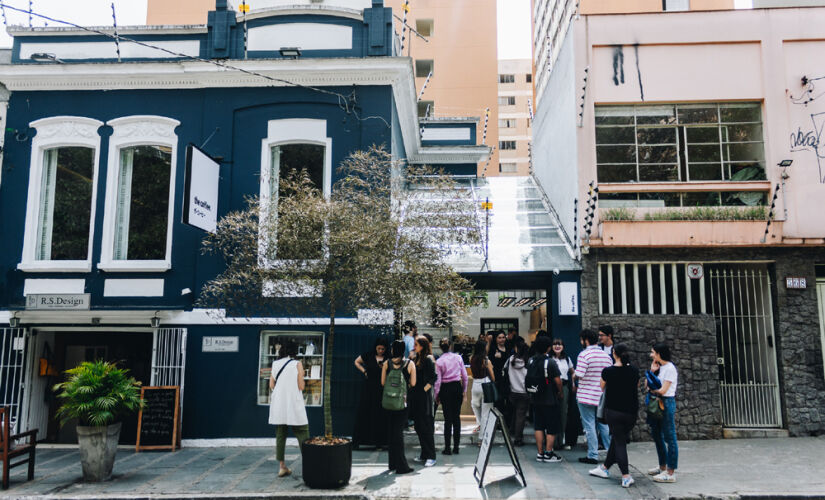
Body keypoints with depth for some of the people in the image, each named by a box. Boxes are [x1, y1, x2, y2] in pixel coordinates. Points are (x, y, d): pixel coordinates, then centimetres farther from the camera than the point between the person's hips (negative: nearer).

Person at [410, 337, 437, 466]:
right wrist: (412, 390, 8)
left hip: (425, 397, -8)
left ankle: (431, 457, 4)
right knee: (418, 426, 12)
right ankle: (424, 454, 22)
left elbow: (434, 378, -15)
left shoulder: (428, 359, -11)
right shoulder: (416, 358, 12)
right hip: (416, 397, 8)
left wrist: (424, 389, -16)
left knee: (427, 426, -3)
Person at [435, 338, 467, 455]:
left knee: (448, 418, 3)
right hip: (457, 387, 2)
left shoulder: (439, 361, -8)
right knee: (457, 417, 9)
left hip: (445, 389, -2)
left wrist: (436, 395, 4)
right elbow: (465, 376, 3)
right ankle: (456, 447, 13)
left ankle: (447, 448, 4)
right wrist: (464, 390, 14)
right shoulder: (458, 358, -2)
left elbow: (438, 380, -7)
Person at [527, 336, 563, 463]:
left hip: (535, 399, 5)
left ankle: (540, 453, 14)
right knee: (552, 428, 6)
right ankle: (548, 453, 8)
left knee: (539, 426, 12)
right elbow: (558, 380, -14)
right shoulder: (550, 363, -16)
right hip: (549, 400, -5)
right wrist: (559, 393, 3)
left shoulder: (530, 361, 0)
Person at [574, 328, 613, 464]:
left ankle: (593, 456, 6)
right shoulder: (606, 355, 6)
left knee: (589, 426, 2)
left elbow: (579, 375, -20)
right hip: (603, 397, 6)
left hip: (586, 396, -6)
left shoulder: (584, 354, -15)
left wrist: (573, 376, 1)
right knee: (604, 425, 15)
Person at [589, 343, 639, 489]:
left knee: (619, 442, 3)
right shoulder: (634, 371, 0)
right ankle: (604, 468, 30)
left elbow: (602, 388, 4)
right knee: (617, 439, 16)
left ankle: (626, 476, -5)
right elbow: (637, 387, 15)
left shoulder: (608, 371, -12)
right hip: (631, 412, 4)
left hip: (613, 411, -4)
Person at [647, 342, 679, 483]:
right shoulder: (659, 367, 12)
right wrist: (652, 371, -1)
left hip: (667, 403, -10)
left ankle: (670, 473, 0)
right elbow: (647, 383, 8)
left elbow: (662, 390, -17)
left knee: (669, 437, -4)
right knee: (657, 435, 17)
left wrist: (651, 389, 0)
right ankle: (662, 467, 30)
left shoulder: (670, 368, -14)